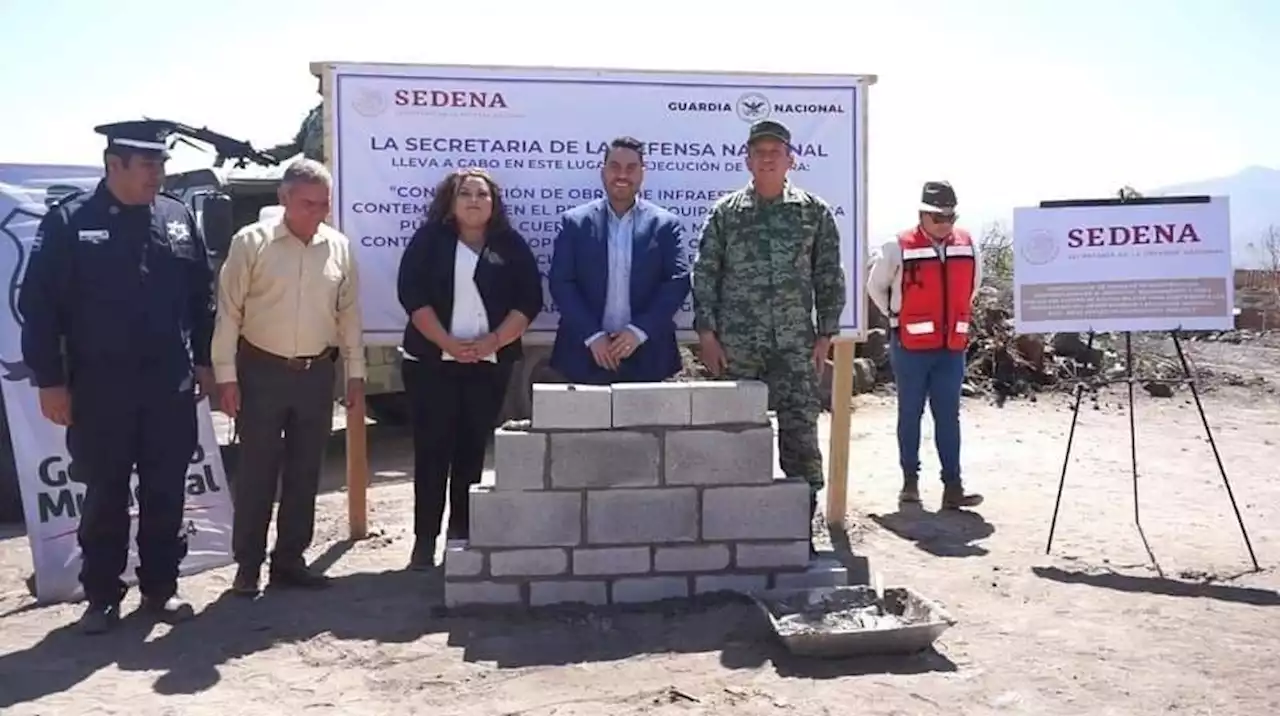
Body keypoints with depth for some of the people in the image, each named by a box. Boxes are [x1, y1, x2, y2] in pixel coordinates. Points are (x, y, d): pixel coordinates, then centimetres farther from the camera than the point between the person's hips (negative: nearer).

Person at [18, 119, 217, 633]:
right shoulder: (69, 221, -4)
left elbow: (203, 296, 10)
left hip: (170, 385, 3)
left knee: (166, 493, 10)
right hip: (100, 388, -2)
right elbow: (39, 305, -5)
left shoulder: (179, 218, 5)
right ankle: (102, 596, 24)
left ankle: (160, 588, 25)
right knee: (105, 495, 9)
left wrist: (203, 361, 7)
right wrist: (50, 381, -7)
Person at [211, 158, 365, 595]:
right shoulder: (251, 242, -7)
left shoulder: (339, 247, 3)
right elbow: (228, 311, -6)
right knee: (256, 472, 4)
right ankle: (248, 564, 16)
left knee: (304, 472, 10)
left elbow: (349, 313, 8)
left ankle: (289, 559, 22)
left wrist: (355, 371, 7)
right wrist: (226, 374, -9)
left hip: (317, 372, 4)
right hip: (262, 370, -3)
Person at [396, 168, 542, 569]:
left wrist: (493, 341, -12)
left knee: (473, 449, 6)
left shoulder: (511, 245, 7)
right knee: (432, 449, 0)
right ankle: (425, 538, 6)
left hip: (490, 364, 1)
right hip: (432, 361, -1)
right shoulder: (429, 240, 4)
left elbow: (529, 298, 1)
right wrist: (447, 342, -15)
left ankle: (463, 533, 15)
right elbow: (411, 292, -5)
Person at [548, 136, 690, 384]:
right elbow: (560, 282, -1)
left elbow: (678, 281, -2)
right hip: (585, 353, 0)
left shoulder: (665, 224, 4)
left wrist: (639, 330, -13)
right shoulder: (574, 222, 4)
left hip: (645, 355, 0)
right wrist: (592, 335, -11)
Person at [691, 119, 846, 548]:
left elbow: (830, 278, 6)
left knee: (801, 434, 2)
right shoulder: (725, 212, 5)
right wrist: (706, 332, -4)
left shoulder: (815, 213, 6)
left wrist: (825, 335, 0)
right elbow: (704, 275, 3)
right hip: (735, 346, 0)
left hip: (796, 346, 0)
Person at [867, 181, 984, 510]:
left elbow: (973, 283, 23)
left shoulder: (967, 245, 4)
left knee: (948, 416, 3)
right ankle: (910, 481, 19)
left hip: (952, 347, 3)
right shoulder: (899, 248, -9)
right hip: (910, 347, -3)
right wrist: (898, 319, 6)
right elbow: (876, 287, 5)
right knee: (910, 414, 7)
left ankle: (953, 487, 5)